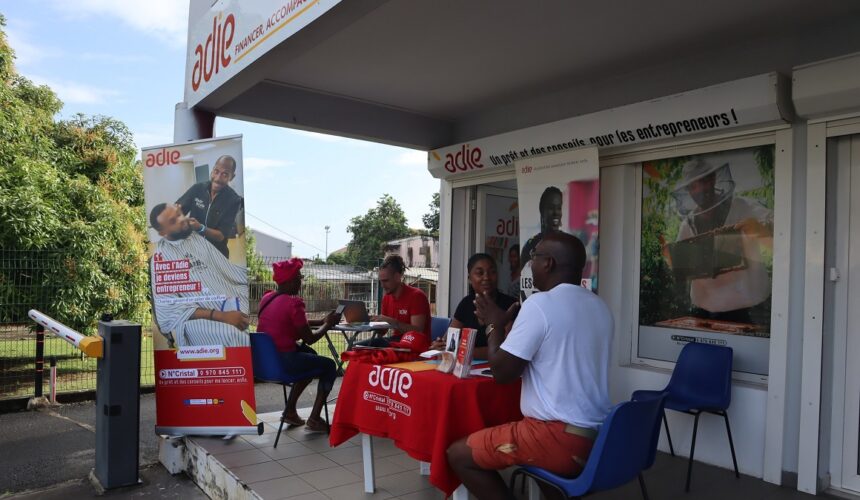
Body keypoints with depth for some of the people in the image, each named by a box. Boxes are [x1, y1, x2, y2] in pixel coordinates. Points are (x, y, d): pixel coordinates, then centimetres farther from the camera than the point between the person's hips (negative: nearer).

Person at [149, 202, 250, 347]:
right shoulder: (160, 257, 2)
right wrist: (219, 316, -19)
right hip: (198, 316, -5)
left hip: (232, 301, 5)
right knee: (231, 336, -37)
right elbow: (170, 305, -8)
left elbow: (230, 270, 14)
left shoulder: (198, 238, 17)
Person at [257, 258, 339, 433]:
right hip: (282, 361, -9)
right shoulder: (293, 303, -17)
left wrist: (321, 321, 18)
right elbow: (310, 339, -12)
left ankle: (290, 411, 32)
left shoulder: (267, 298, 9)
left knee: (310, 355, 30)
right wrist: (328, 324, 5)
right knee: (329, 366, 10)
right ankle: (314, 419, 9)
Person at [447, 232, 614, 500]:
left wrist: (494, 325, 2)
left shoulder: (540, 304, -17)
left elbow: (501, 372, -13)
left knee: (459, 454, 3)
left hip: (560, 440, -8)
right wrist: (510, 326, 24)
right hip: (597, 437, 9)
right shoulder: (600, 307, 7)